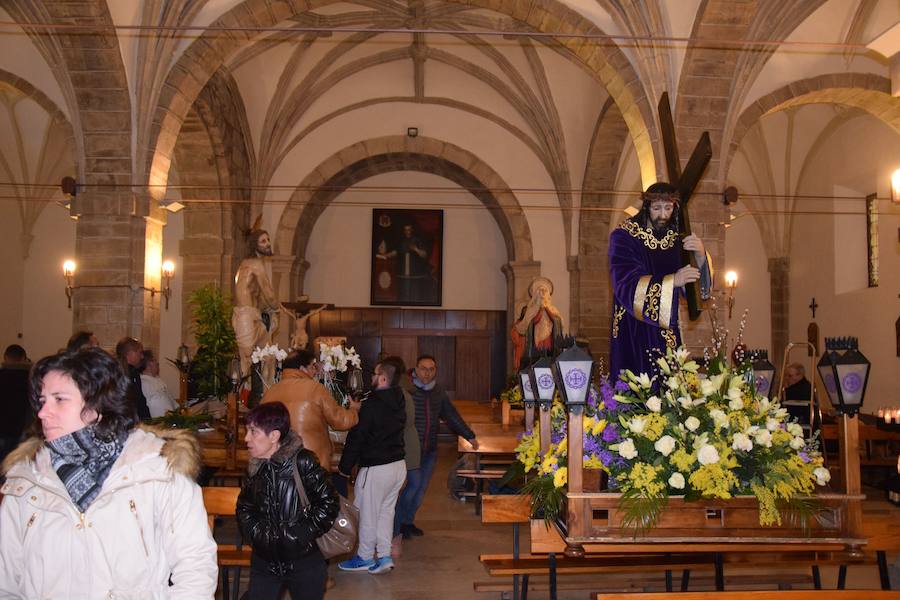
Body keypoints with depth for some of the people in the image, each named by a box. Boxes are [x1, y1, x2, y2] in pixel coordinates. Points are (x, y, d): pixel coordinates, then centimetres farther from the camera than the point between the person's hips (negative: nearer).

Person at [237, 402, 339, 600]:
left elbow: (328, 503, -15)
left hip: (304, 561, -4)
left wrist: (303, 534, -14)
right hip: (265, 560, 5)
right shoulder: (255, 467, 2)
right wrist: (256, 533, 0)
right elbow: (244, 507, 14)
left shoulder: (302, 463, -16)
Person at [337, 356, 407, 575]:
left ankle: (365, 557, 21)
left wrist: (345, 467, -5)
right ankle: (384, 556, 18)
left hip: (376, 468, -8)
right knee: (386, 510, 16)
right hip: (399, 464, 8)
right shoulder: (399, 402, 5)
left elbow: (356, 437, -15)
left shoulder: (372, 405, -18)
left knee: (367, 513, 8)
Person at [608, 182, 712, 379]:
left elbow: (696, 287, 2)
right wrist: (672, 281, -28)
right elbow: (625, 285, -19)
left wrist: (700, 256, -17)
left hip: (667, 333, 4)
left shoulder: (677, 238, 4)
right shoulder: (623, 236, -8)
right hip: (633, 334, -4)